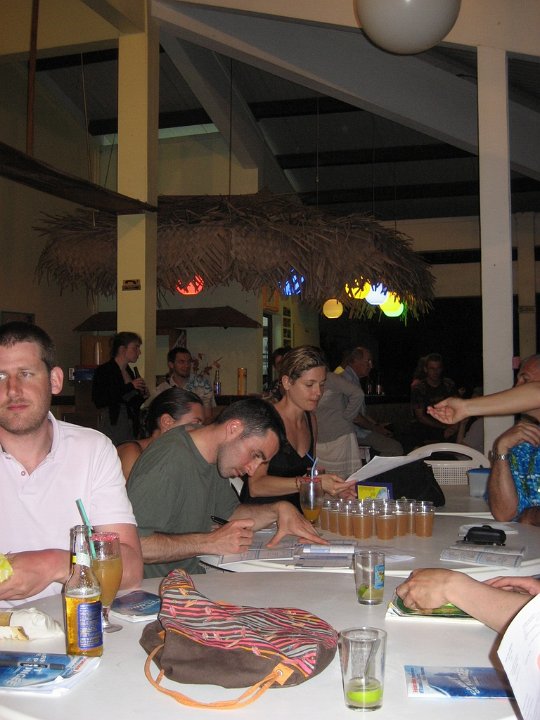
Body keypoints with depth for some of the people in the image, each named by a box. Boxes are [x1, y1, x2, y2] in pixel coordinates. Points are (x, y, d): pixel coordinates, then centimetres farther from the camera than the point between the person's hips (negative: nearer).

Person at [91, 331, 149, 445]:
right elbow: (98, 402, -17)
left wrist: (142, 396, 3)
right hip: (111, 426, -6)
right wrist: (130, 386, -16)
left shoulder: (130, 372, 14)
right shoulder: (103, 371, -6)